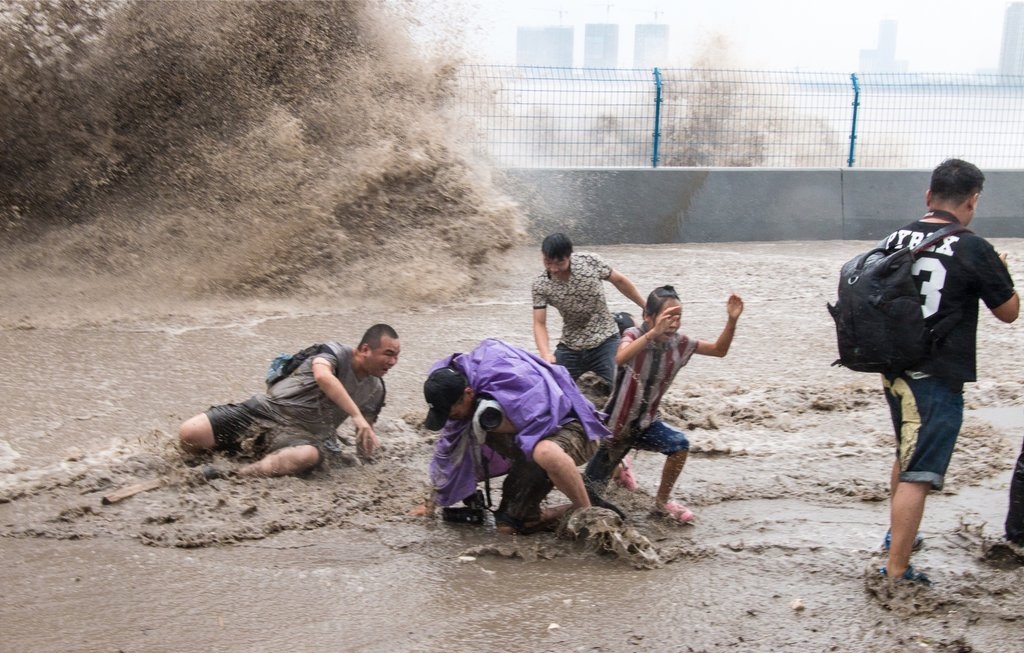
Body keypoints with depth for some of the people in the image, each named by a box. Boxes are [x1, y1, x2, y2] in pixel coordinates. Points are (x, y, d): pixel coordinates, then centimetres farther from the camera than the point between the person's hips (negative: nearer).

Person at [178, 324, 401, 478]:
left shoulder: (375, 390, 11)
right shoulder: (338, 353, -8)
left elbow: (366, 433, 21)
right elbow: (322, 376, -32)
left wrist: (370, 440, -1)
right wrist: (356, 415, -36)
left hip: (301, 435, 3)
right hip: (266, 411, -3)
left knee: (309, 456, -38)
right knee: (189, 434, -19)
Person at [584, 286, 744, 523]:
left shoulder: (678, 343, -7)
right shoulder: (634, 335, -22)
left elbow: (719, 350, -1)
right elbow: (620, 359, -45)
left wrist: (732, 320, -18)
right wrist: (654, 333, -57)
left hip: (646, 423, 4)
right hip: (617, 423, -4)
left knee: (680, 444, -23)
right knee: (591, 489, -1)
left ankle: (662, 501, 0)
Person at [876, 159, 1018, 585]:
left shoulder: (894, 241, 2)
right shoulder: (972, 250, -14)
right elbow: (1008, 311, 0)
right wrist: (1001, 274, 16)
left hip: (894, 370, 7)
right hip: (937, 378, -7)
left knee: (907, 456, 26)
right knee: (917, 475, -2)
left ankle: (897, 535, 43)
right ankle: (895, 573, 1)